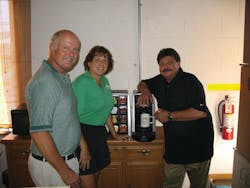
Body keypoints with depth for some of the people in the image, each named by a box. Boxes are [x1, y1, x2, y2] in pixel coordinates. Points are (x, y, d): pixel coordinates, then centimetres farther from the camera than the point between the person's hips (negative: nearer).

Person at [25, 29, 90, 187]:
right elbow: (39, 133, -27)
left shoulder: (63, 78, 9)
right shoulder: (44, 82, -23)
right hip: (50, 165, -9)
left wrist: (84, 147, 14)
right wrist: (65, 171, -21)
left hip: (67, 158, 9)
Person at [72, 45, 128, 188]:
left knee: (96, 175, 17)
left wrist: (115, 134, 23)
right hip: (83, 134, -8)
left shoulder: (104, 81, 10)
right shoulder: (81, 83, -16)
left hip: (99, 133, 8)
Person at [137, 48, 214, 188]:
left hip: (197, 144, -5)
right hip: (174, 144, 6)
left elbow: (201, 112, -27)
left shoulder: (190, 81, -17)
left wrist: (170, 116, -21)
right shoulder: (160, 81, 4)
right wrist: (145, 91, -3)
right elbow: (142, 84, 22)